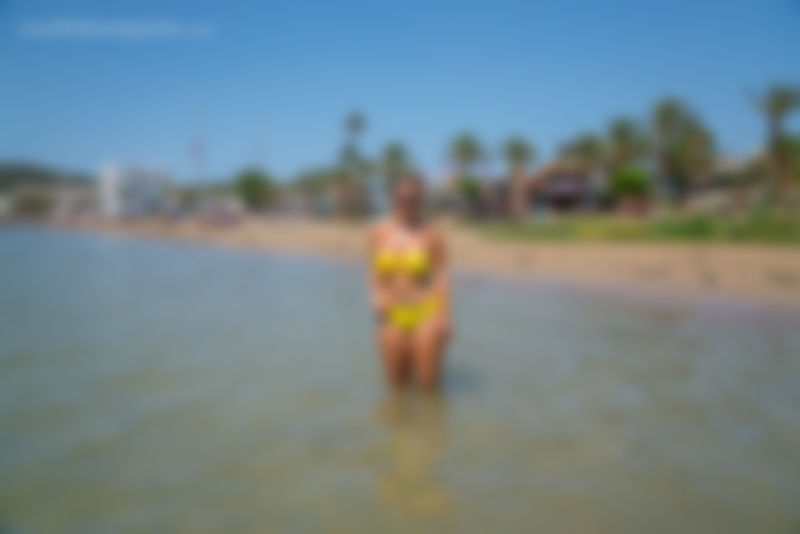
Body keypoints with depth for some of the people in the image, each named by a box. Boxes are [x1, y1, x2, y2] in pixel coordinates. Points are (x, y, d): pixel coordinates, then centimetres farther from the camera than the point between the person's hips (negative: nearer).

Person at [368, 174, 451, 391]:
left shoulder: (431, 235, -9)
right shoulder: (379, 233, 1)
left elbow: (442, 276, -7)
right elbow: (375, 274, 8)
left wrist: (444, 316, -11)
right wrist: (377, 297, -10)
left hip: (425, 312, -3)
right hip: (393, 315, 3)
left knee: (429, 385, 4)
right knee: (398, 385, 9)